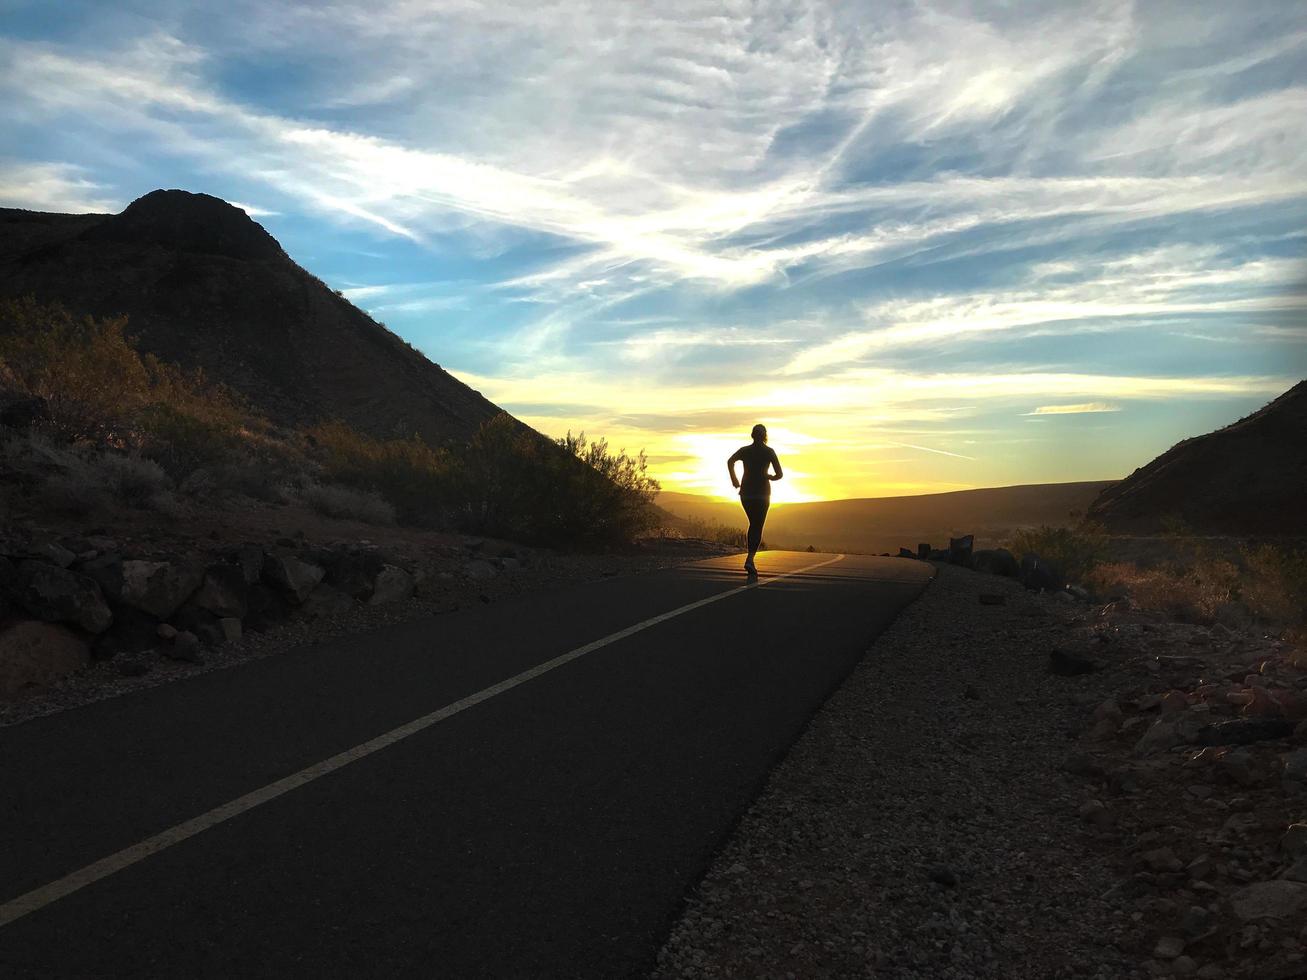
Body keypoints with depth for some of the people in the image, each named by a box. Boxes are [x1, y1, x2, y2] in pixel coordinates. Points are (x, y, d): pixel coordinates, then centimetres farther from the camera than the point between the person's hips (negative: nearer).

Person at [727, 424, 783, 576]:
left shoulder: (744, 450, 4)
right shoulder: (769, 451, -2)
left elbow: (730, 462, -12)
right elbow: (780, 474, -6)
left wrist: (734, 479, -1)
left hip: (746, 493, 3)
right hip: (762, 493, -3)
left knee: (753, 524, 20)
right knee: (758, 527, -1)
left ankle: (751, 557, 17)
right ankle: (750, 559, -18)